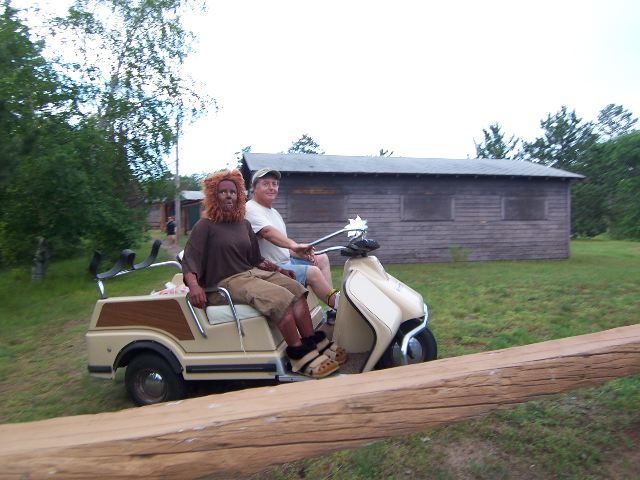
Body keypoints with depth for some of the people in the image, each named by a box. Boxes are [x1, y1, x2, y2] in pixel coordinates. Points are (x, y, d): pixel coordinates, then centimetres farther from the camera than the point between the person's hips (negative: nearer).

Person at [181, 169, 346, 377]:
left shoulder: (244, 224, 16)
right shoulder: (205, 226, -4)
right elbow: (189, 261, -13)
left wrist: (280, 270, 14)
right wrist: (194, 286, -30)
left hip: (251, 273, 8)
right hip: (226, 282, -7)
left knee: (296, 289, -11)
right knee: (281, 299, -26)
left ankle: (315, 344, -12)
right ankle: (300, 357, -22)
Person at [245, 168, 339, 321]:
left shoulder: (274, 212, 19)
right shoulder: (251, 209, -12)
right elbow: (268, 232, -31)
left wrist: (301, 252, 0)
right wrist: (295, 246, -47)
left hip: (286, 261, 11)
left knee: (322, 259, 10)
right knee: (313, 272, -24)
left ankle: (332, 306, 2)